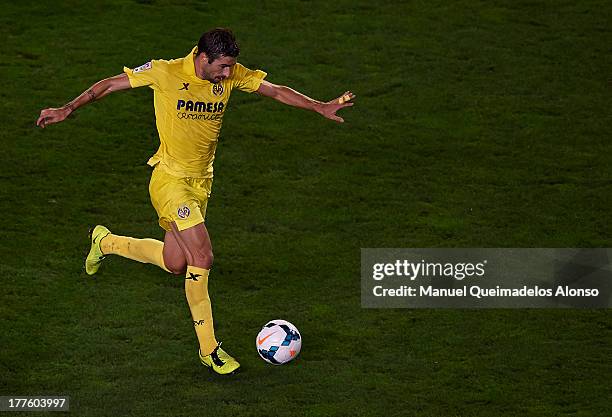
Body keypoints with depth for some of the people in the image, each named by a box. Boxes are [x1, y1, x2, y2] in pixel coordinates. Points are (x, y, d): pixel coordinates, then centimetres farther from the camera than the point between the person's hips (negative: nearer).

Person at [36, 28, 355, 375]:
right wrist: (68, 110, -10)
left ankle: (106, 242, 39)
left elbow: (276, 91, 4)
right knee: (203, 258, -17)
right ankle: (209, 348, -6)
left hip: (202, 181, 7)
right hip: (170, 178, -7)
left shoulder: (232, 75, -3)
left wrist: (321, 107, -2)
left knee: (175, 264, 13)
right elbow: (112, 84, -7)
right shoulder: (165, 73, -17)